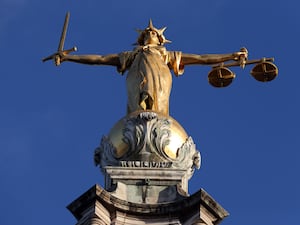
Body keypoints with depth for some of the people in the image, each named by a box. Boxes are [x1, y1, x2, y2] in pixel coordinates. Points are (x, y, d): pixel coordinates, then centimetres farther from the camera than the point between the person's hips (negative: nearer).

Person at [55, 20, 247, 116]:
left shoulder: (168, 55, 35)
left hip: (159, 83, 0)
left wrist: (232, 56, 27)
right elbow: (100, 59, 33)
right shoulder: (131, 55, 36)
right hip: (137, 85, 0)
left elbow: (202, 58, 32)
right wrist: (68, 57, 28)